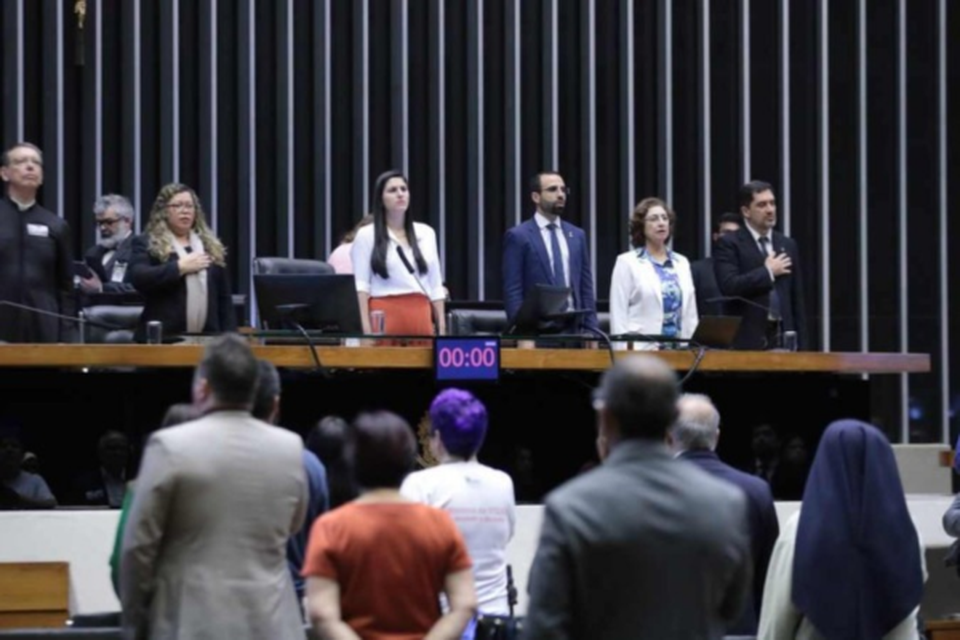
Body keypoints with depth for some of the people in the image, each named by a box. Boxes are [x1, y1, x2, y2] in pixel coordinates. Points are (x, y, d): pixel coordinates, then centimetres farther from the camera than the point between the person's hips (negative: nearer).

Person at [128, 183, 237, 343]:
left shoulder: (212, 246, 17)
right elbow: (138, 278, -14)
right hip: (162, 339, -4)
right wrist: (180, 267, -14)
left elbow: (224, 298, 17)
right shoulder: (146, 244, 5)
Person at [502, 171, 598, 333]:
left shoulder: (577, 235, 15)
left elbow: (586, 289, 15)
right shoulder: (518, 236, 1)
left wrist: (591, 331, 6)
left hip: (573, 327, 5)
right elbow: (512, 291, -4)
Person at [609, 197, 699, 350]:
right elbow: (618, 315, -4)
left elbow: (690, 314, 16)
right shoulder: (627, 263, 1)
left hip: (679, 348, 5)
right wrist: (623, 354, -12)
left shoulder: (682, 263, 16)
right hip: (641, 348, -5)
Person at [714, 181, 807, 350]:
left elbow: (796, 299, 16)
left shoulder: (787, 245, 15)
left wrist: (801, 345, 10)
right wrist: (767, 272, -9)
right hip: (747, 339, -4)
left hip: (783, 336, 5)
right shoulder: (729, 244, -1)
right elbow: (729, 286, -16)